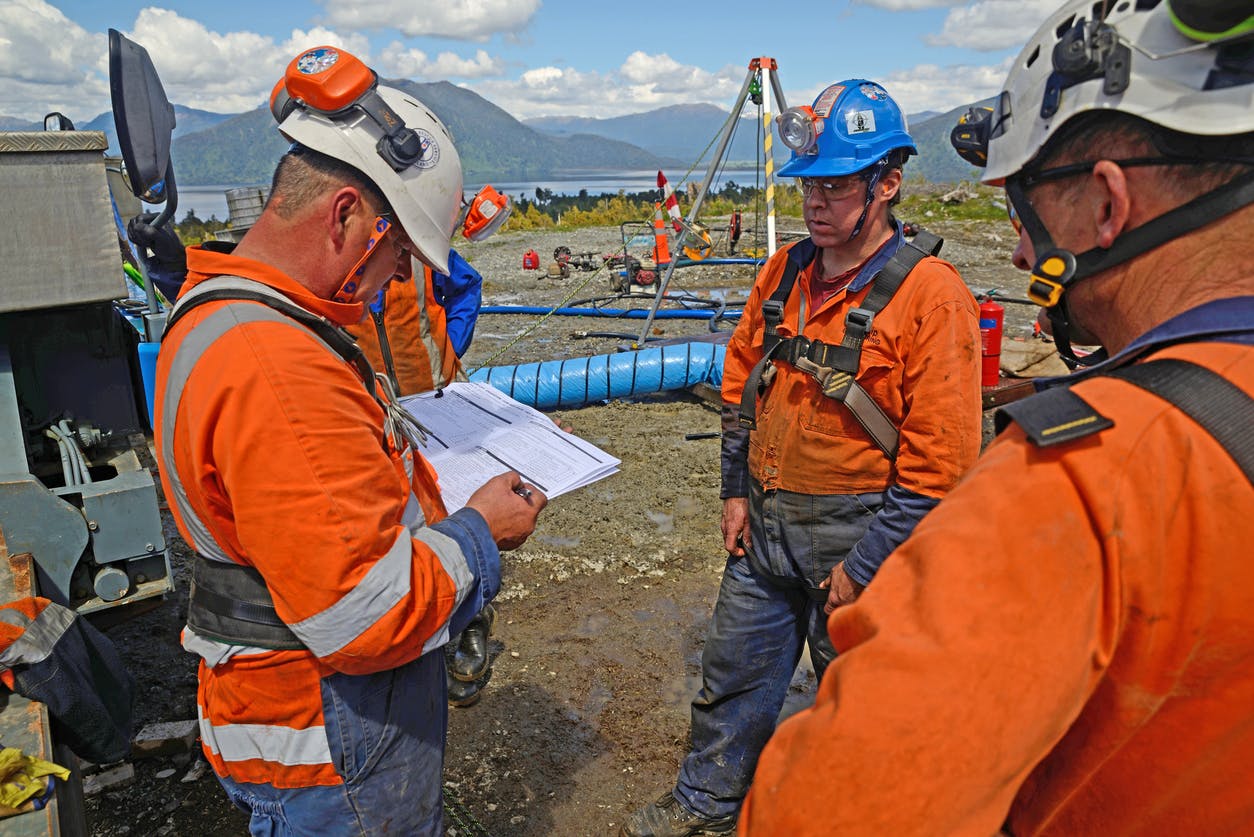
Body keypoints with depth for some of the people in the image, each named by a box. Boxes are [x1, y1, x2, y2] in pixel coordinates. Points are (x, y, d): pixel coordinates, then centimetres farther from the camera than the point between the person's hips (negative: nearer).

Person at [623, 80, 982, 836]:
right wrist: (737, 490, 7)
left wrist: (865, 566, -15)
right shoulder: (787, 270, 3)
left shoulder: (931, 294, -17)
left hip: (854, 535, -5)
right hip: (765, 524, 6)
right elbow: (741, 381, 12)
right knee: (732, 675, 20)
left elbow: (940, 460, -18)